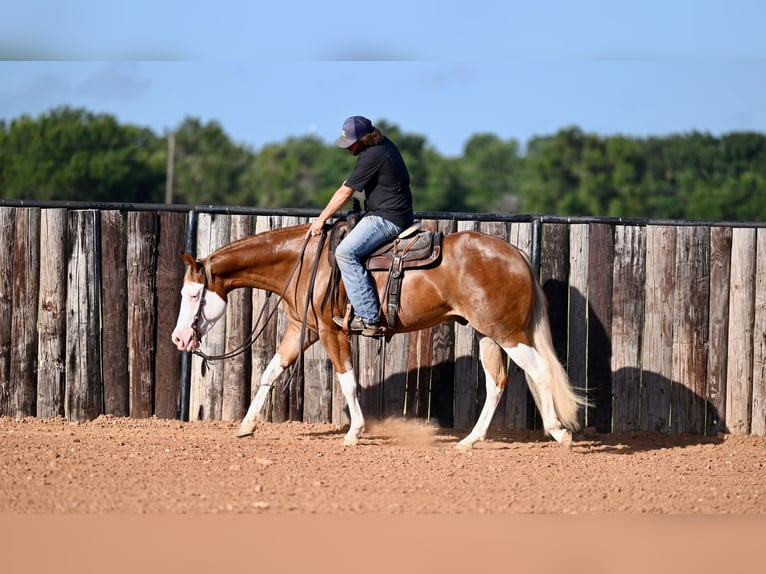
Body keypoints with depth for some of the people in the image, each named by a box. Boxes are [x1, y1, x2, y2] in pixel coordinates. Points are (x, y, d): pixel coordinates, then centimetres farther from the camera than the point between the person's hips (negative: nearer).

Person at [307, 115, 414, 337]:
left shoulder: (372, 156, -18)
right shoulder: (383, 144, 12)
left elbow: (345, 193, -12)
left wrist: (321, 220, -5)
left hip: (387, 218, -11)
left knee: (345, 252, -24)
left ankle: (369, 318, -28)